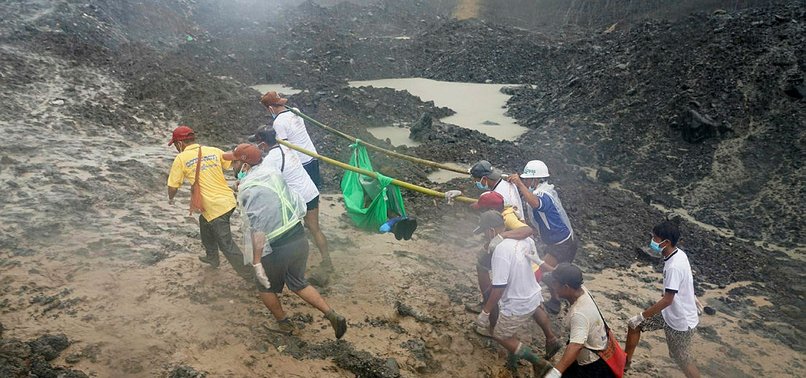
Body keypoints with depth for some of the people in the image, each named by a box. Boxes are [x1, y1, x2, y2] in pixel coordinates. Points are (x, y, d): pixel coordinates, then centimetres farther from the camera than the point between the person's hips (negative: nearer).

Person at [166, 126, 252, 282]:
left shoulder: (181, 158, -4)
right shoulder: (214, 150, 7)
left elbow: (173, 187, 1)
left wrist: (170, 199, 22)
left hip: (215, 207, -7)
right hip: (229, 200, 7)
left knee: (227, 245, 5)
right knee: (204, 220, 33)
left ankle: (251, 275, 10)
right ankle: (212, 257, 45)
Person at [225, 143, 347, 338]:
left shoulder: (249, 189, -17)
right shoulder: (273, 172, 3)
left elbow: (259, 229, -24)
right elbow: (300, 207, 11)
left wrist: (256, 262, -21)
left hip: (276, 249, -6)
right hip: (299, 239, 6)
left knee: (266, 287, 23)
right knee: (298, 284, 25)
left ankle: (284, 323, 37)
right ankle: (332, 315, 16)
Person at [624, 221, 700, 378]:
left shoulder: (675, 266, -33)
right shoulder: (678, 254, -6)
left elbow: (667, 300, -30)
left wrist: (641, 316, -22)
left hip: (681, 322, -9)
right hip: (669, 313, 9)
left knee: (683, 360, 10)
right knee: (633, 325, 13)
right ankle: (626, 361, 32)